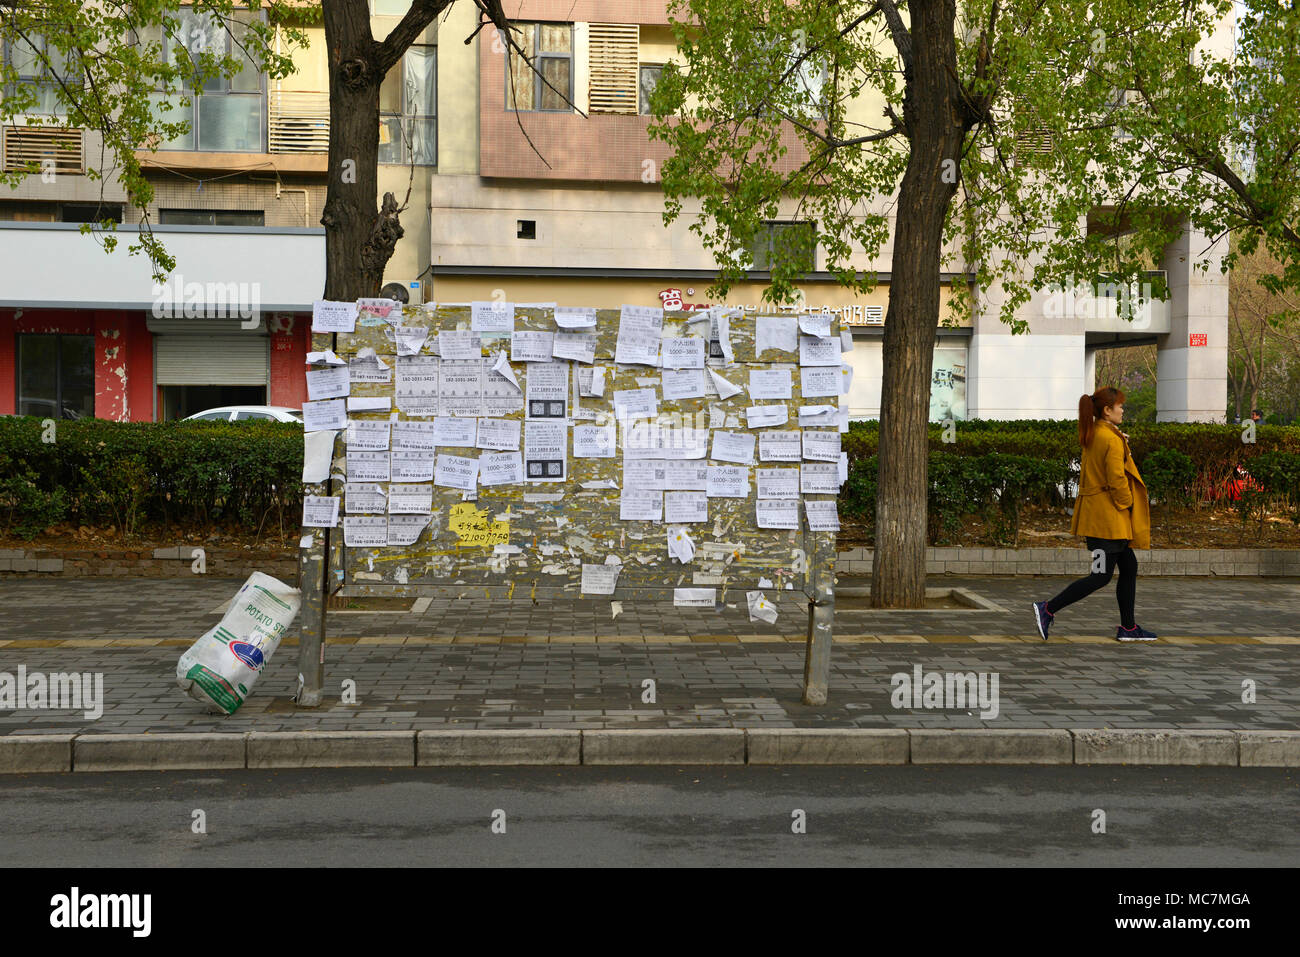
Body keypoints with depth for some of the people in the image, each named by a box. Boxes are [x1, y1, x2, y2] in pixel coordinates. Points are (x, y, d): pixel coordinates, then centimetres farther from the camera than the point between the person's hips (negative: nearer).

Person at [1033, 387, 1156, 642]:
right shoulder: (1112, 440, -18)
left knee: (1129, 567, 14)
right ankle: (1047, 609, -5)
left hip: (1096, 513, 10)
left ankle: (1128, 627, 20)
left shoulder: (1092, 435, 11)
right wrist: (1128, 503, -5)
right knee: (1102, 576, -5)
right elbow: (1117, 480, -20)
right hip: (1107, 516, -10)